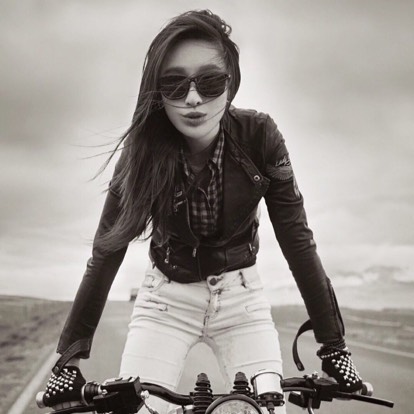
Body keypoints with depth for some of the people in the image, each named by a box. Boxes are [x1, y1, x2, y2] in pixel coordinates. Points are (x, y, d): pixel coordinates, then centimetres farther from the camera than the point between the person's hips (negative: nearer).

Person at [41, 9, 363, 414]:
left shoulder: (259, 137, -19)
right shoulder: (142, 151, -18)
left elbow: (296, 239, -16)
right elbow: (107, 249, -16)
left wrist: (334, 344, -18)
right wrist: (71, 352, -20)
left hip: (242, 297, 0)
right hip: (165, 298, 0)